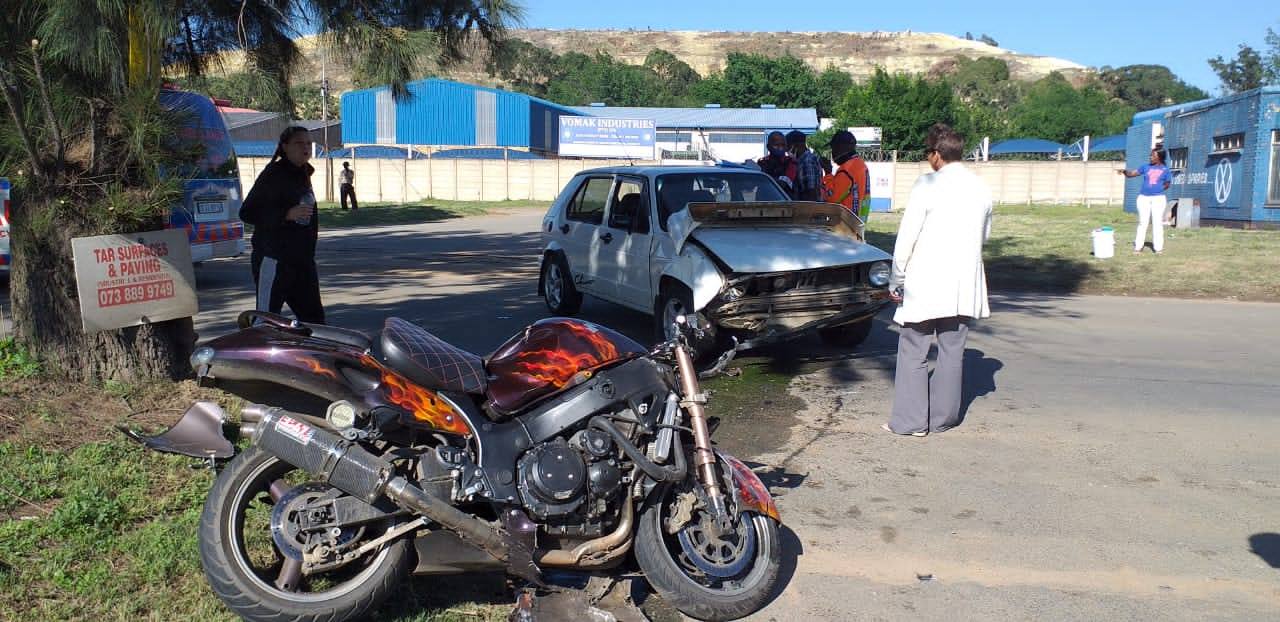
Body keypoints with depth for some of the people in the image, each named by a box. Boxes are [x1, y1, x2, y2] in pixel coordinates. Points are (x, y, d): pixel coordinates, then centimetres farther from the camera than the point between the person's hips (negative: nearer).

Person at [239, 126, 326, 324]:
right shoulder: (274, 174, -11)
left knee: (313, 316, 9)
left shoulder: (303, 175, 14)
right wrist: (287, 214, -24)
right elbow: (246, 213, -15)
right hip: (274, 260, -8)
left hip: (302, 261, 8)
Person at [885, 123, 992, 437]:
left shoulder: (928, 184, -12)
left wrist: (896, 280, -4)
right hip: (964, 285, 5)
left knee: (913, 352, 4)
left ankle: (911, 420, 5)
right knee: (952, 351, 12)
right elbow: (984, 235, 16)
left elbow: (907, 236, -12)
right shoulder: (981, 187, 6)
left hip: (926, 282, -5)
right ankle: (943, 417, 19)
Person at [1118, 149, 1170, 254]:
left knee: (1157, 223, 0)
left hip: (1158, 198, -2)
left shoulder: (1165, 170, 3)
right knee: (1142, 223, 4)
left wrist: (1157, 189, -4)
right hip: (1144, 198, 2)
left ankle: (1158, 247, 6)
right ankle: (1138, 247, 6)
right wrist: (1124, 171, -15)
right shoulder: (1146, 167, 7)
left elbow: (1167, 185, 9)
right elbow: (1132, 174, 4)